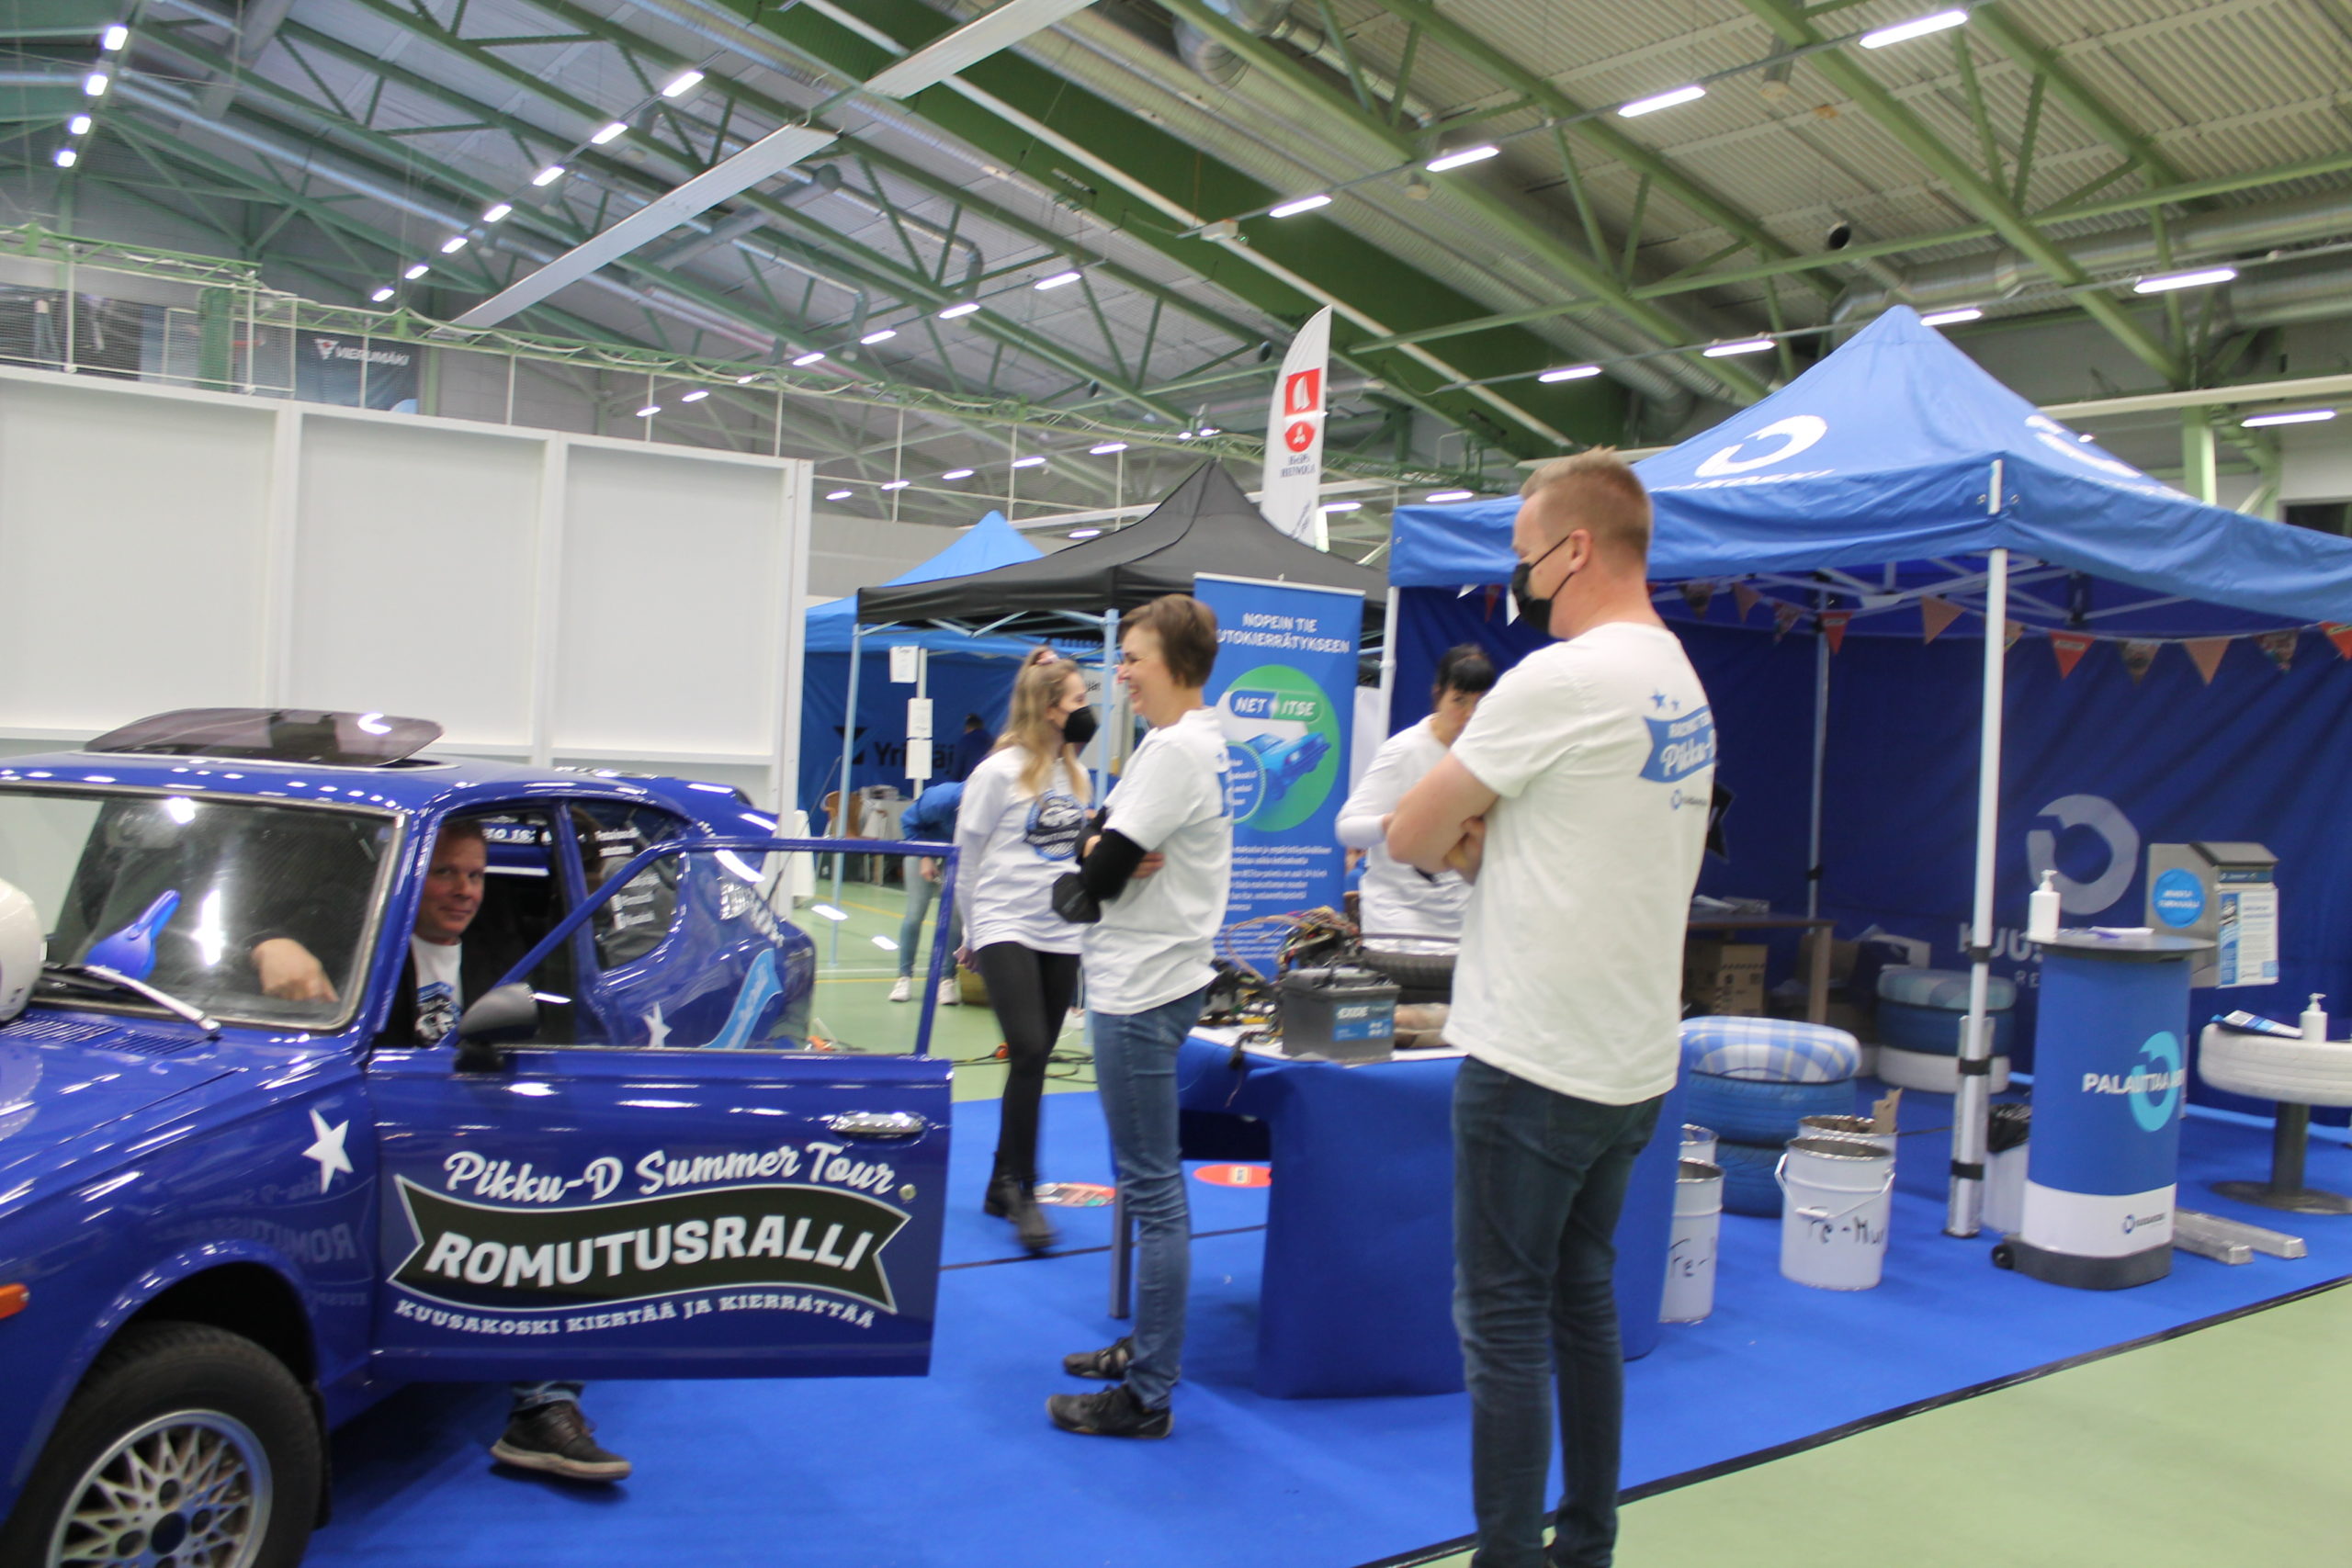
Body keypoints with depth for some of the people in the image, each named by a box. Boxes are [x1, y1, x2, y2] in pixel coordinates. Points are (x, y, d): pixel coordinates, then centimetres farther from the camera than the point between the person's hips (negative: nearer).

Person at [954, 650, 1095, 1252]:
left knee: (1033, 1061, 8)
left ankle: (1003, 1186, 20)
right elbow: (967, 855, 0)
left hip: (1060, 936, 6)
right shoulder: (1000, 771, -8)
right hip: (1006, 930, -6)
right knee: (1029, 1054, -16)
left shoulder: (1075, 773, 9)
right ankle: (1023, 1191, -4)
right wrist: (976, 930, 7)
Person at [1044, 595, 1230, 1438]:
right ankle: (1149, 1345, 32)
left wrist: (1106, 860, 2)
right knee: (1153, 1185, 19)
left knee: (1153, 1191, -4)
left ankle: (1146, 1395, 3)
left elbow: (1101, 870, -19)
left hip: (1141, 991, -11)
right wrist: (1101, 852, -8)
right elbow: (1097, 845, 13)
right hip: (1154, 980, 11)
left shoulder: (1177, 749, -17)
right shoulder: (1189, 741, 14)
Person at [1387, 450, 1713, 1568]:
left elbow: (1410, 837, -10)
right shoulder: (1684, 687, 11)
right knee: (1585, 1304, 17)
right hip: (1633, 1065, 9)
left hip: (1536, 1066, -9)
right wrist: (1490, 844, 0)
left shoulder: (1559, 681, -18)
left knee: (1505, 1321, 0)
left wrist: (1459, 842, 9)